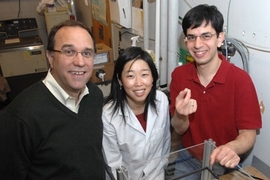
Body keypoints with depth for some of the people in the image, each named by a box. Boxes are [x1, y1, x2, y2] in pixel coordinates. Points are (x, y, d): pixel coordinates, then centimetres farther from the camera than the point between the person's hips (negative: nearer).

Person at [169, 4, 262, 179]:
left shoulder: (241, 79, -21)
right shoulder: (178, 75, -11)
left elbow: (249, 133, -16)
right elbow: (179, 130, -7)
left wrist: (232, 148, -37)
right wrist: (180, 115, -30)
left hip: (224, 163, -2)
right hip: (188, 158, 2)